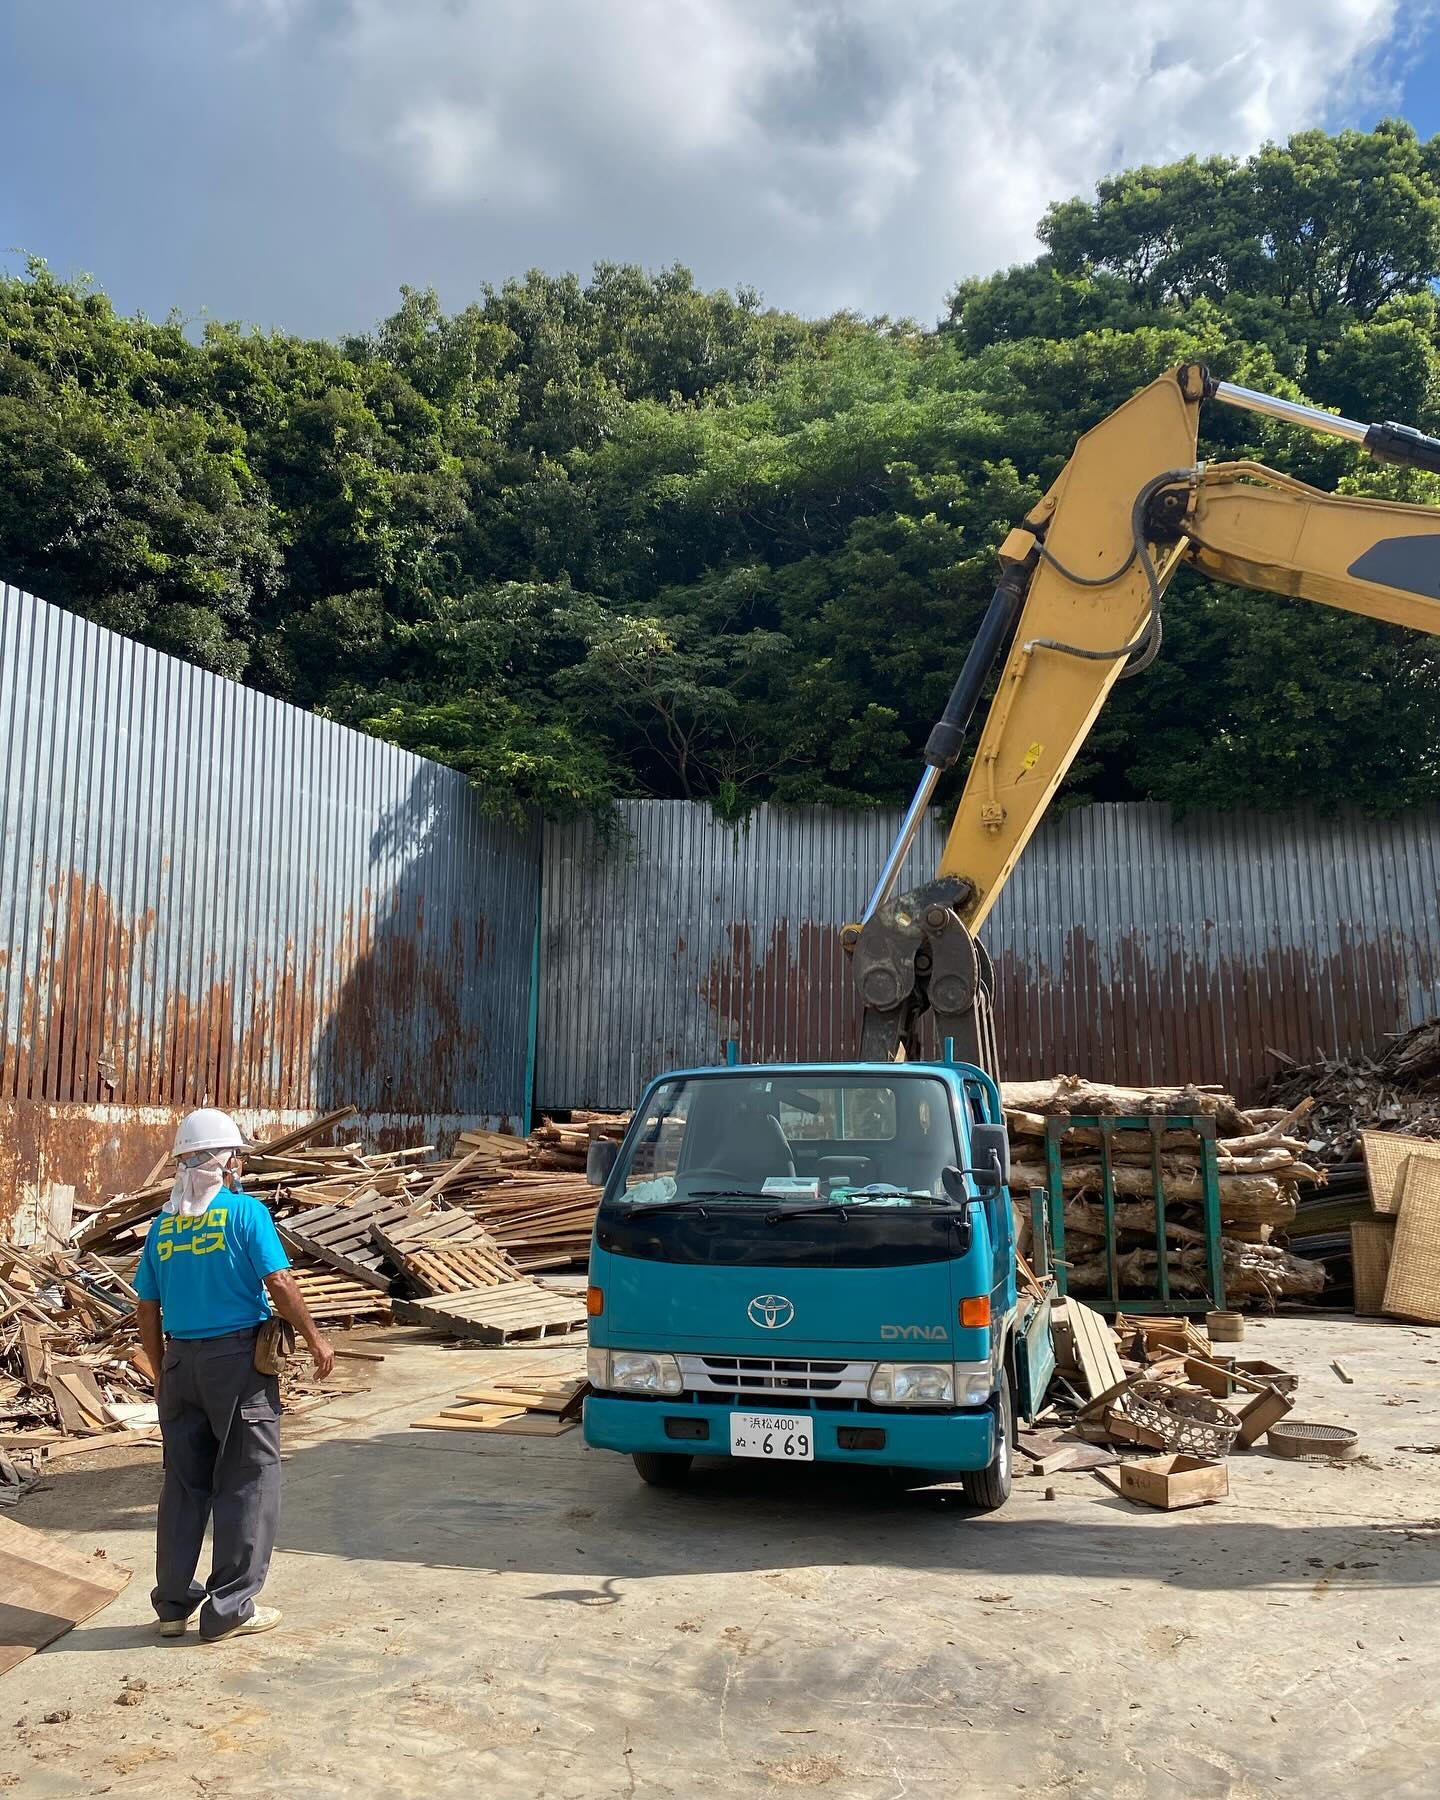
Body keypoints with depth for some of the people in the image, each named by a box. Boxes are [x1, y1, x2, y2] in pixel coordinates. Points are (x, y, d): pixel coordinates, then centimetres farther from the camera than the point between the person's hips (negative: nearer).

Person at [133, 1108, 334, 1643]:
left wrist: (161, 1372, 19)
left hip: (181, 1360, 5)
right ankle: (230, 1608, 10)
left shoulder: (162, 1224, 5)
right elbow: (279, 1283, -16)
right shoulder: (245, 1211, -11)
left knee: (184, 1483, 15)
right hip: (239, 1357, -5)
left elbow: (147, 1308, 9)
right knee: (247, 1481, 5)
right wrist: (315, 1340, -4)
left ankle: (173, 1603, 24)